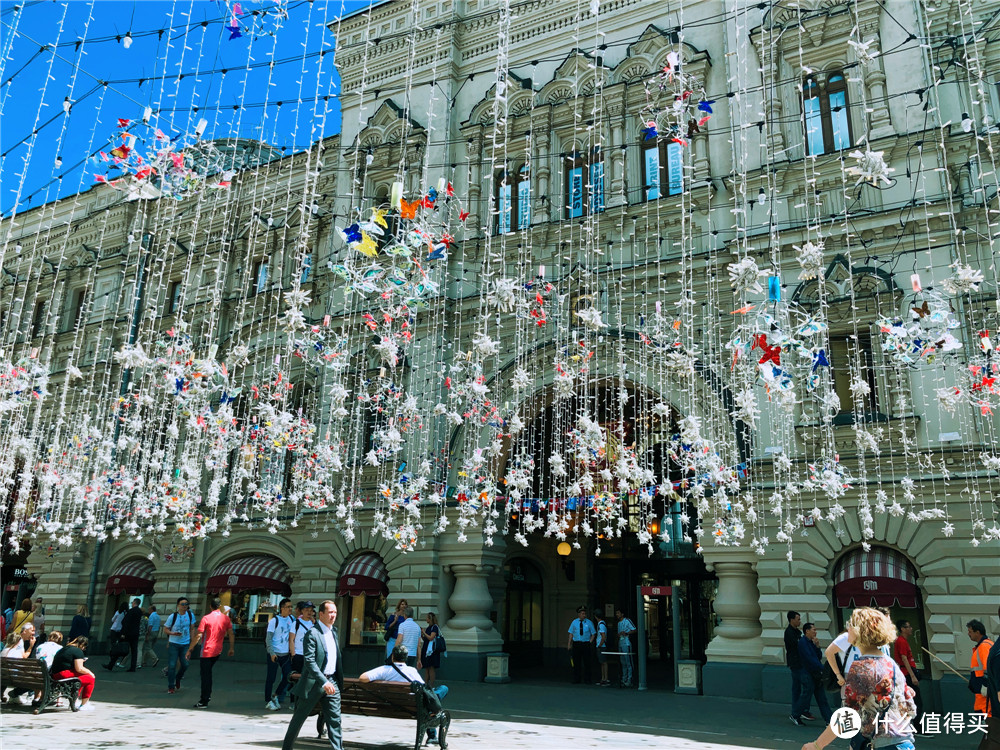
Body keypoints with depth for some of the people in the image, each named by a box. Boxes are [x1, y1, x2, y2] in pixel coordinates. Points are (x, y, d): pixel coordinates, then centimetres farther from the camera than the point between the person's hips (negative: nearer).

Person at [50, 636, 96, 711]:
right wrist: (89, 672, 2)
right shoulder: (78, 651, -9)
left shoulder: (64, 648, 19)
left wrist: (79, 661, 32)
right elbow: (79, 669, -14)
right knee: (91, 678, -1)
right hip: (64, 675, -10)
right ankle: (84, 705, 3)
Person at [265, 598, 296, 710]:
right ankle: (268, 701, 13)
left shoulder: (292, 619, 8)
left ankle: (276, 696, 21)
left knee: (288, 676, 3)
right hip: (274, 653, -5)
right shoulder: (274, 620, -9)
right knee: (271, 678, 1)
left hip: (286, 654, 5)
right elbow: (268, 638, -10)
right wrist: (272, 653, -19)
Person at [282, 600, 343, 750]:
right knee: (298, 719, 9)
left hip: (331, 682, 6)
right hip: (314, 682, -6)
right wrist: (324, 682, -27)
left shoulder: (333, 632, 11)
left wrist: (339, 679, 15)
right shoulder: (312, 634, -14)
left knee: (334, 719, 2)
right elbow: (309, 661, -21)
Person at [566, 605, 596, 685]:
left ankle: (587, 680, 9)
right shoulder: (574, 622, 5)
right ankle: (576, 680, 8)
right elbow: (571, 633, 6)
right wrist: (569, 644, 0)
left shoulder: (589, 622, 3)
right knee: (576, 662, 2)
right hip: (576, 644, 1)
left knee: (586, 662, 1)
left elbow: (593, 634, 6)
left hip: (586, 644, -1)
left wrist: (590, 642, -6)